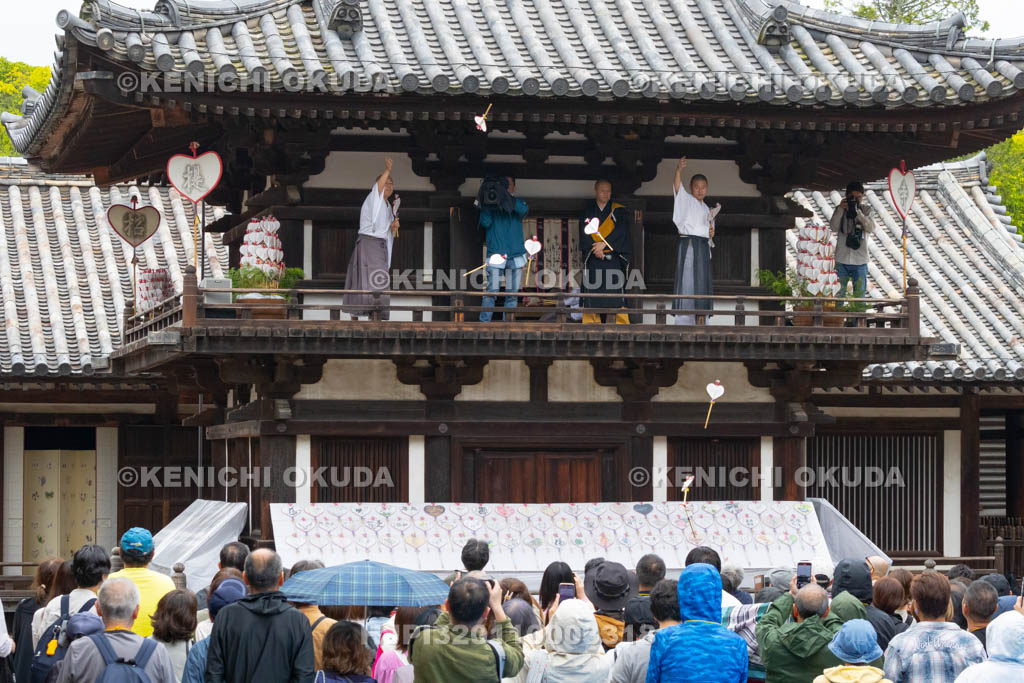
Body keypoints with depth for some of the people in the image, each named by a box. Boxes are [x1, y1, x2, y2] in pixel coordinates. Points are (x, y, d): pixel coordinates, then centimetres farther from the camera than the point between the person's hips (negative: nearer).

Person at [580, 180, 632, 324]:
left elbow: (620, 230, -4)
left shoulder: (618, 210, 8)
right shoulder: (588, 211, 13)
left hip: (613, 257, -2)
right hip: (592, 258, 2)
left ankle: (621, 326, -10)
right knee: (591, 293, -4)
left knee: (616, 293, -10)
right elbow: (584, 231, 3)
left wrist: (604, 244, -14)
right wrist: (595, 249, -12)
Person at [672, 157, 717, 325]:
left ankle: (700, 321, 9)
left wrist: (711, 233, 3)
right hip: (688, 244, -7)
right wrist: (678, 170, -39)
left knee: (702, 283, 5)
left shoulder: (706, 209, 19)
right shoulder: (687, 200, -1)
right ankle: (684, 322, -11)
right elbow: (677, 187, -21)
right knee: (687, 282, -10)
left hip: (703, 247, 7)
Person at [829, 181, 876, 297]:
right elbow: (834, 228, -6)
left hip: (860, 261, 0)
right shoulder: (840, 210, 7)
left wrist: (858, 212, -18)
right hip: (842, 260, 0)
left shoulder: (865, 210, 5)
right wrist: (841, 209, -16)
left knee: (859, 295, 3)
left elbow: (870, 228, -8)